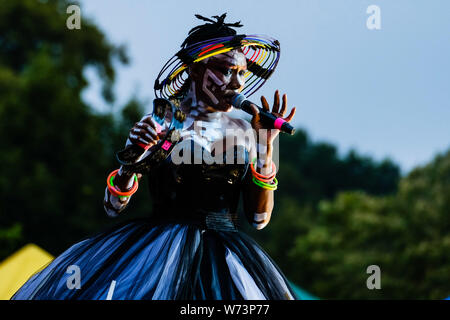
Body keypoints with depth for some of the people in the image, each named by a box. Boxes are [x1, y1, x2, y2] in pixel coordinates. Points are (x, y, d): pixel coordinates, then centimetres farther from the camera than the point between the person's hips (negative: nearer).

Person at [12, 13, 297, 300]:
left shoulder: (242, 131, 11)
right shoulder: (158, 124, 5)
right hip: (158, 245, -1)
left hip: (224, 255, 1)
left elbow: (259, 219, 8)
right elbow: (114, 206, 4)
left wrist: (265, 149, -2)